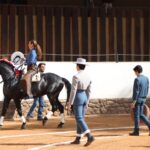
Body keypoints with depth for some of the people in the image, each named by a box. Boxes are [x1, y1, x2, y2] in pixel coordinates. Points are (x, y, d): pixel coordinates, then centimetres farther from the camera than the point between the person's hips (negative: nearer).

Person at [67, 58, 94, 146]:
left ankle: (90, 136, -22)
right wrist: (87, 102, 19)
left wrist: (70, 103, -12)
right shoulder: (88, 77, 6)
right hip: (85, 97, 8)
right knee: (81, 118, 14)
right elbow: (89, 91, 11)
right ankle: (78, 139, 18)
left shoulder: (76, 77, -16)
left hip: (78, 97, -8)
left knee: (79, 119, -8)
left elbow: (73, 91, -17)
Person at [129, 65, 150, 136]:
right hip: (143, 99, 7)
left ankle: (136, 131, 6)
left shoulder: (137, 79, -17)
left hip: (137, 99, -7)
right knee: (141, 114, 16)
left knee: (136, 115, 1)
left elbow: (136, 91, -19)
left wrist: (134, 102, -17)